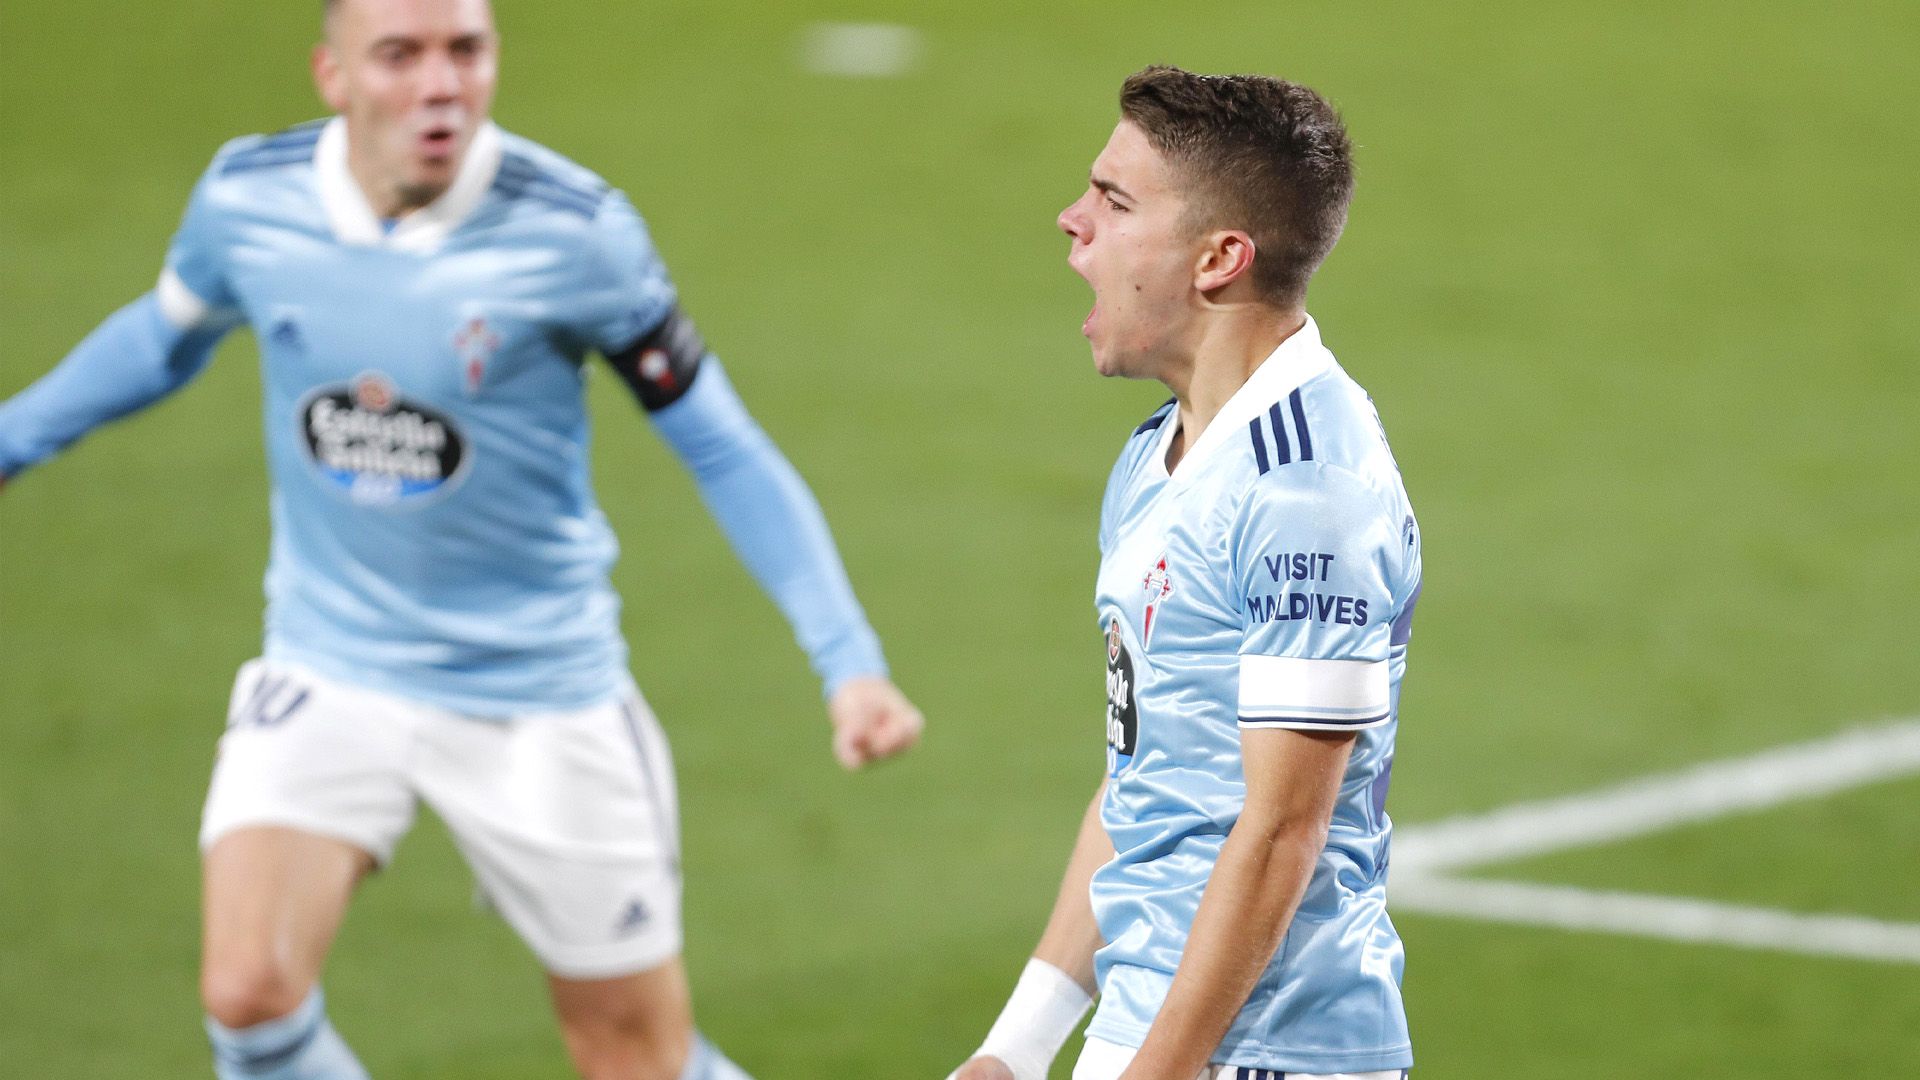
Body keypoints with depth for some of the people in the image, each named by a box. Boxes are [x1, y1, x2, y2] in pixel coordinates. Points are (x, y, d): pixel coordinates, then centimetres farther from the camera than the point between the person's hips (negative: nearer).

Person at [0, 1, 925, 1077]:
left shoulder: (573, 229, -18)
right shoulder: (248, 197, -9)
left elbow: (720, 444, -9)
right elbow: (166, 335, 15)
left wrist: (850, 660, -15)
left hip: (540, 694, -2)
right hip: (328, 674, 2)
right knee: (249, 992, -20)